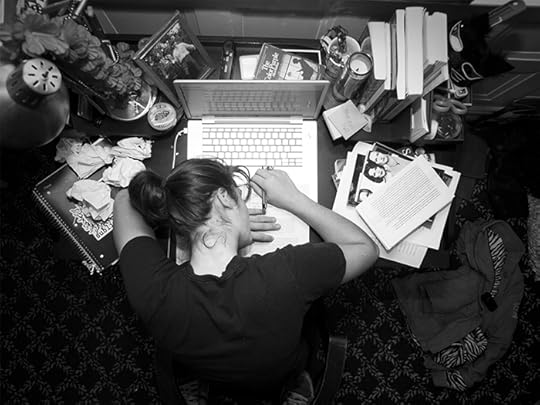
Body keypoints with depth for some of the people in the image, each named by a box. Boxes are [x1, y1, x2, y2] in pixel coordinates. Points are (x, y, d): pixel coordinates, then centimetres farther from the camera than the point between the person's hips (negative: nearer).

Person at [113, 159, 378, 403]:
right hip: (281, 381, -2)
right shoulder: (287, 275, -44)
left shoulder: (152, 290, -36)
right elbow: (366, 248, -23)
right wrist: (292, 198, -22)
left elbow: (126, 199, -16)